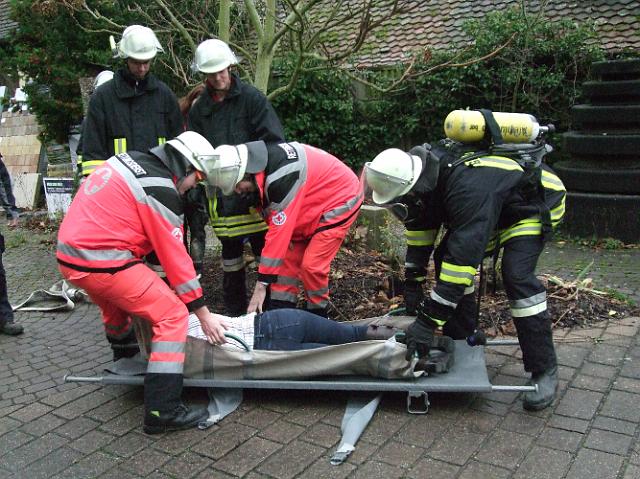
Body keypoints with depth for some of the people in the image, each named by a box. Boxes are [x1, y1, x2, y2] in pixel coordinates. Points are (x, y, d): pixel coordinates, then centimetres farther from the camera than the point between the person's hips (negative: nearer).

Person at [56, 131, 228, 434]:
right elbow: (175, 257, -12)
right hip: (101, 263, -9)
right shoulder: (161, 190, -14)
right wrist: (204, 315, -5)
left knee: (118, 309, 32)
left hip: (69, 255, 10)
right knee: (173, 316, -6)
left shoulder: (126, 161, 12)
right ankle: (162, 412, -7)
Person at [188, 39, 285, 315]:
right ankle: (234, 312, 25)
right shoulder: (200, 108, 9)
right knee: (230, 252, 13)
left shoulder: (252, 98, -2)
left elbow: (274, 141, -6)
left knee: (264, 248, 1)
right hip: (222, 192, 4)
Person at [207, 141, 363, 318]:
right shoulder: (256, 161, -9)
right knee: (287, 258, 3)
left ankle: (317, 318, 6)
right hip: (311, 205, 9)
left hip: (339, 200, -9)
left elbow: (279, 231, -34)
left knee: (311, 265, -14)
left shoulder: (280, 176, -36)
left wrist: (261, 285, -30)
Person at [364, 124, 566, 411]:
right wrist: (412, 283, -4)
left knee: (517, 275, -25)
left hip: (534, 202, -8)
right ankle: (461, 340, 13)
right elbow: (420, 226, -3)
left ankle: (544, 370, -11)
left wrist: (429, 322, -42)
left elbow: (463, 256, -44)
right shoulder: (424, 170, -16)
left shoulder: (469, 188, -42)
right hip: (496, 203, 8)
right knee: (447, 257, -1)